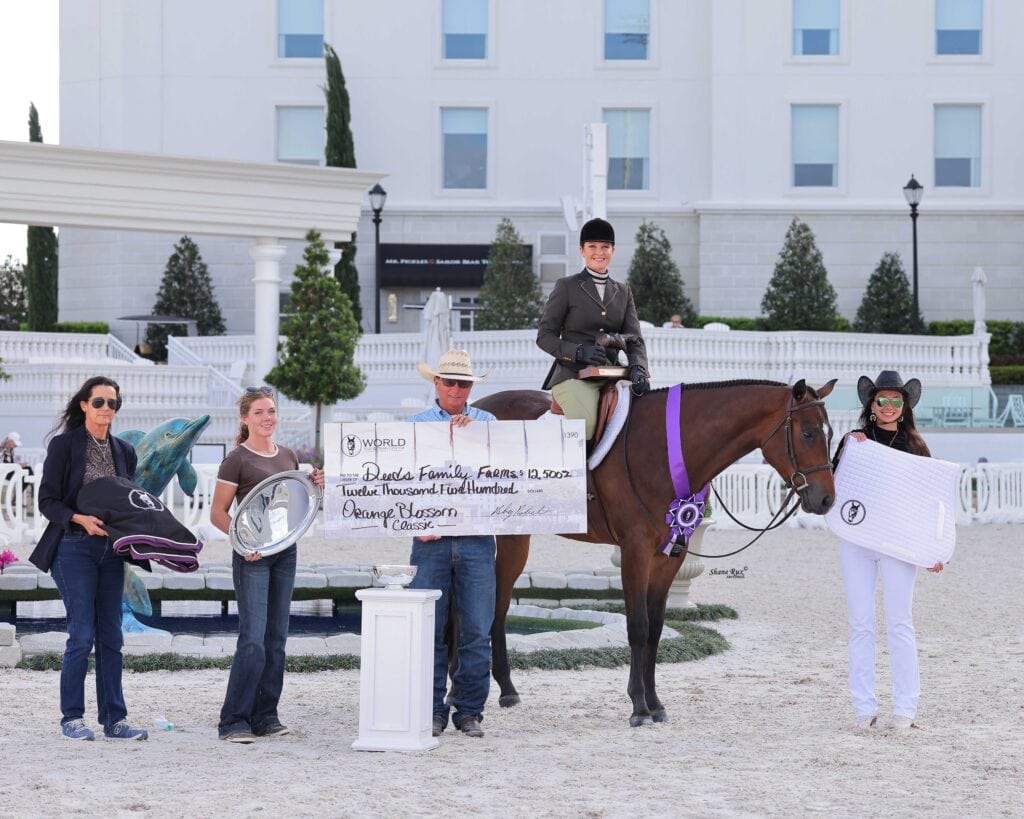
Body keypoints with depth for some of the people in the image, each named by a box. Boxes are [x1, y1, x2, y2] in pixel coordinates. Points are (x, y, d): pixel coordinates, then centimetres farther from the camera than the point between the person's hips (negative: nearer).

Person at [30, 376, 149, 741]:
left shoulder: (124, 451, 12)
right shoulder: (64, 445, -3)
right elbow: (47, 501, -5)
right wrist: (80, 519, -21)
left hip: (111, 550, 5)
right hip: (74, 548, -5)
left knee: (111, 637, 5)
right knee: (82, 635, -8)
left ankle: (114, 719, 8)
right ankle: (72, 717, 2)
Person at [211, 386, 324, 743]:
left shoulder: (288, 456, 13)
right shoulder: (237, 459, -7)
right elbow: (218, 513, -7)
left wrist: (314, 485, 4)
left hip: (285, 552, 7)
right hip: (252, 556, -7)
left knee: (276, 638, 8)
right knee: (253, 639, -12)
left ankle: (266, 716, 15)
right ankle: (234, 721, -8)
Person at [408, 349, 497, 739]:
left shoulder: (487, 422, 12)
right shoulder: (416, 425, 10)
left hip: (476, 538, 1)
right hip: (431, 538, 0)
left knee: (477, 631, -1)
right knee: (429, 629, -1)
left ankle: (469, 710, 8)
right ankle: (433, 710, 7)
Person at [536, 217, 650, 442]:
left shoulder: (623, 291, 19)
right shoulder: (566, 287, 6)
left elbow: (634, 339, 12)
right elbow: (544, 336, 3)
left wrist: (638, 369, -10)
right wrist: (579, 351, -14)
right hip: (573, 375, -5)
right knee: (585, 424, -32)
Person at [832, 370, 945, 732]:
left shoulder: (915, 446, 7)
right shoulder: (855, 441, 9)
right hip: (856, 542, 1)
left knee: (900, 624, -2)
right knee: (861, 624, 2)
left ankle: (905, 709, 3)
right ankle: (864, 709, 6)